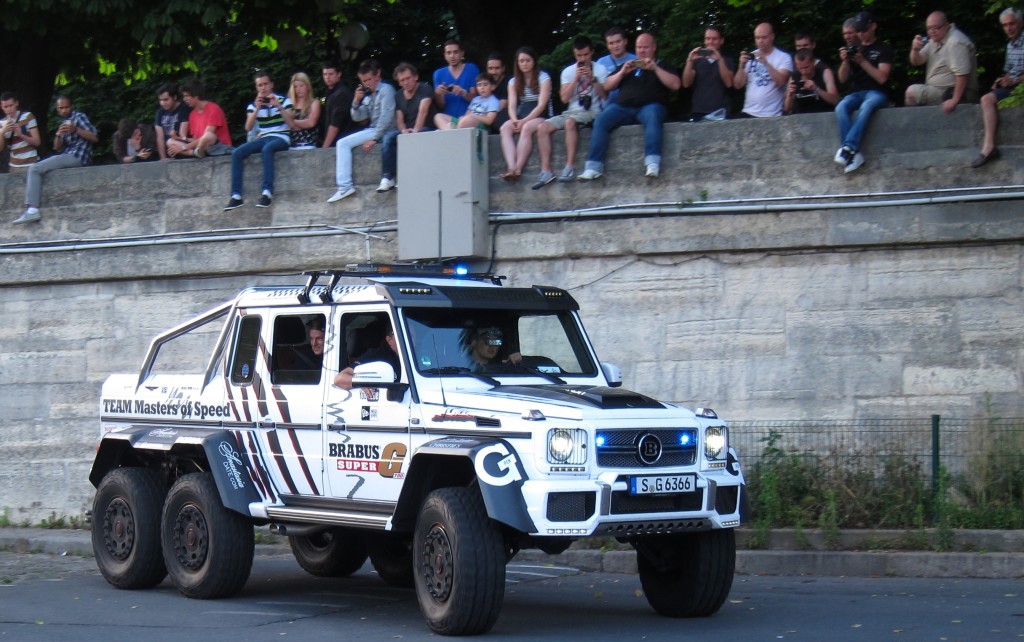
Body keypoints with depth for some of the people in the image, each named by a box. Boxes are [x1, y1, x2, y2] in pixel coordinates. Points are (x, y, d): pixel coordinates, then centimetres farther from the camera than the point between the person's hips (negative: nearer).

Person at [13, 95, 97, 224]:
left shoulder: (79, 117, -1)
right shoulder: (64, 122, 22)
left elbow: (95, 138, -11)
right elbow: (57, 148, 17)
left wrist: (76, 129, -22)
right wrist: (58, 135, -4)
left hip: (77, 157, -9)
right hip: (68, 156, 9)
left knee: (34, 169, -19)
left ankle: (32, 210, -27)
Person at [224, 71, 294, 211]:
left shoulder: (284, 101, 5)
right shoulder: (253, 105, 13)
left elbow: (291, 124, -7)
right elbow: (248, 127, -2)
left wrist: (279, 106, -16)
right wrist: (257, 109, -13)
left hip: (281, 138, -4)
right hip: (263, 138, 4)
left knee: (267, 149, -39)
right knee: (237, 153, -21)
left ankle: (267, 192, -42)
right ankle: (236, 196, -25)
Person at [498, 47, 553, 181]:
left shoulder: (543, 78, 0)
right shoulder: (513, 81, 14)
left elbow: (541, 105, -9)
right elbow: (512, 105, 4)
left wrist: (524, 121, -21)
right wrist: (515, 120, -19)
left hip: (541, 116, -4)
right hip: (521, 117, 4)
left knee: (527, 128, -37)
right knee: (505, 128, -29)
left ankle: (518, 168, -47)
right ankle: (511, 167, -47)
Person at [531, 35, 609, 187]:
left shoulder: (600, 69, 7)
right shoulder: (568, 71, 14)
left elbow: (605, 95, -4)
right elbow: (565, 98, 4)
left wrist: (592, 78, -13)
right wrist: (576, 78, -4)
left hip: (592, 112, -4)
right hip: (572, 111, 5)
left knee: (570, 121, -37)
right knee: (542, 127, -19)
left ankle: (570, 167, -37)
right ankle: (546, 171, -24)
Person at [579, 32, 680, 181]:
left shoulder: (662, 66, 19)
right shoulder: (629, 66, 28)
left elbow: (675, 84, 1)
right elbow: (607, 86, 21)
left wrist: (655, 68, -8)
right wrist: (622, 72, 3)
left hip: (650, 106, -3)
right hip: (623, 106, 3)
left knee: (652, 117, -39)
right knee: (601, 121, -25)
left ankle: (653, 163, -52)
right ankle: (593, 167, -31)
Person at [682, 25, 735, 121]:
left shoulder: (727, 61, 12)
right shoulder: (697, 60, 15)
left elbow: (729, 83, -6)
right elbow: (686, 84, 4)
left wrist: (720, 60, -16)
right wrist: (689, 61, -10)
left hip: (719, 113, -2)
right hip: (698, 112, 2)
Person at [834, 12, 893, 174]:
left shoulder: (883, 49, 5)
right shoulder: (853, 49, 17)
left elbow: (882, 78, -8)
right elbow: (842, 79, 13)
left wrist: (862, 61, -14)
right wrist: (845, 61, -5)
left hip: (877, 93, -4)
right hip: (856, 93, 4)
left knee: (866, 107, -38)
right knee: (841, 107, -30)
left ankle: (848, 148, -47)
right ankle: (854, 153, -40)